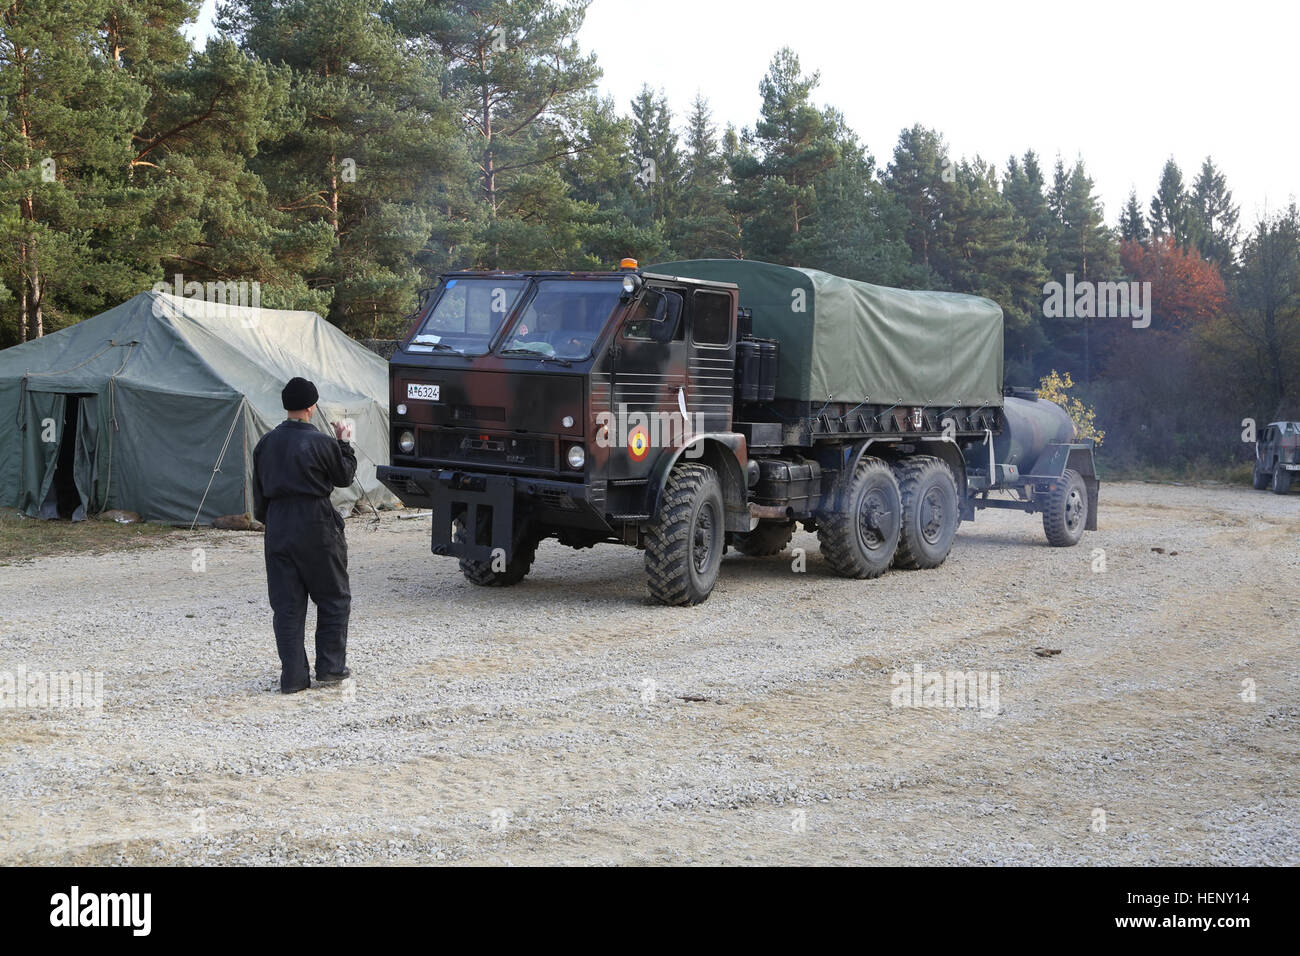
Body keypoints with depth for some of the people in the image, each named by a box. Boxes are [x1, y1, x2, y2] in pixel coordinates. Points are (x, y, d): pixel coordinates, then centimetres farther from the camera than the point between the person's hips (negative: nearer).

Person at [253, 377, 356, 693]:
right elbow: (344, 476, 2)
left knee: (286, 604, 7)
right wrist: (343, 443, 14)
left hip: (279, 528, 5)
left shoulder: (267, 442, 6)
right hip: (316, 527, -5)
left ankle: (292, 676, 6)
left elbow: (259, 490, 12)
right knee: (334, 599, 11)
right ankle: (330, 667, 12)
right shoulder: (321, 442, -12)